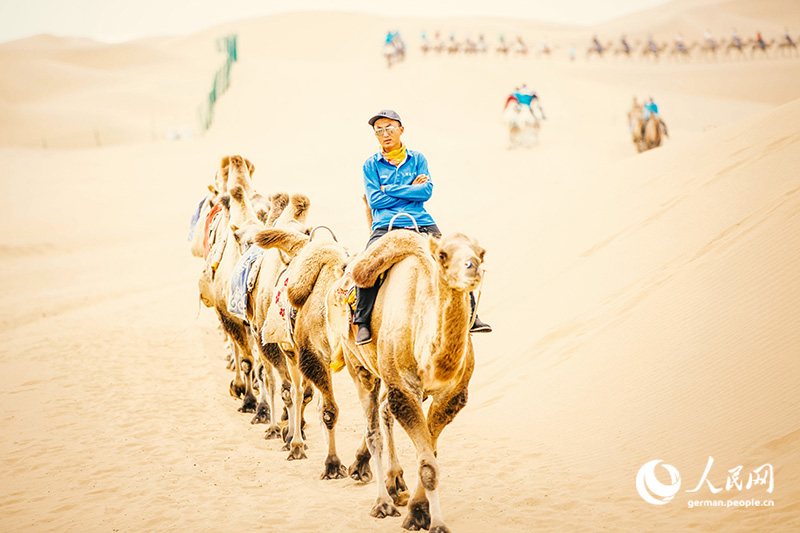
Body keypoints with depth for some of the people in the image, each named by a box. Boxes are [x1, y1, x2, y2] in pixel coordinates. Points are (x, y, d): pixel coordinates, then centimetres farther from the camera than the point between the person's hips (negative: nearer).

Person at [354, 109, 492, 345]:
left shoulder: (417, 159, 13)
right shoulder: (371, 165, 8)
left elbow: (426, 191, -2)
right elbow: (374, 200, -5)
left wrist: (389, 189, -5)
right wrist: (411, 190, -1)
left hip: (422, 224, 2)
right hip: (386, 227, -2)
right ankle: (362, 323, -17)